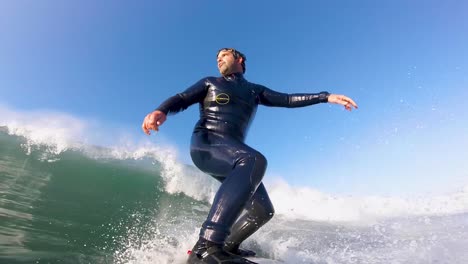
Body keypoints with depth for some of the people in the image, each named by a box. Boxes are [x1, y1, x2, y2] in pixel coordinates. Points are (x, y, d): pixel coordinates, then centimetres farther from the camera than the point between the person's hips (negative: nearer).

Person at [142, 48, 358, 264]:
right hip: (205, 144, -5)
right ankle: (207, 247, -45)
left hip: (233, 157, 5)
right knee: (255, 160, -36)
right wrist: (161, 111, -16)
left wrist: (326, 97, 9)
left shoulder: (254, 91, 25)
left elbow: (288, 100, 18)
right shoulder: (209, 83, 19)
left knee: (263, 211, -5)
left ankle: (227, 246, 16)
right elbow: (181, 99, 7)